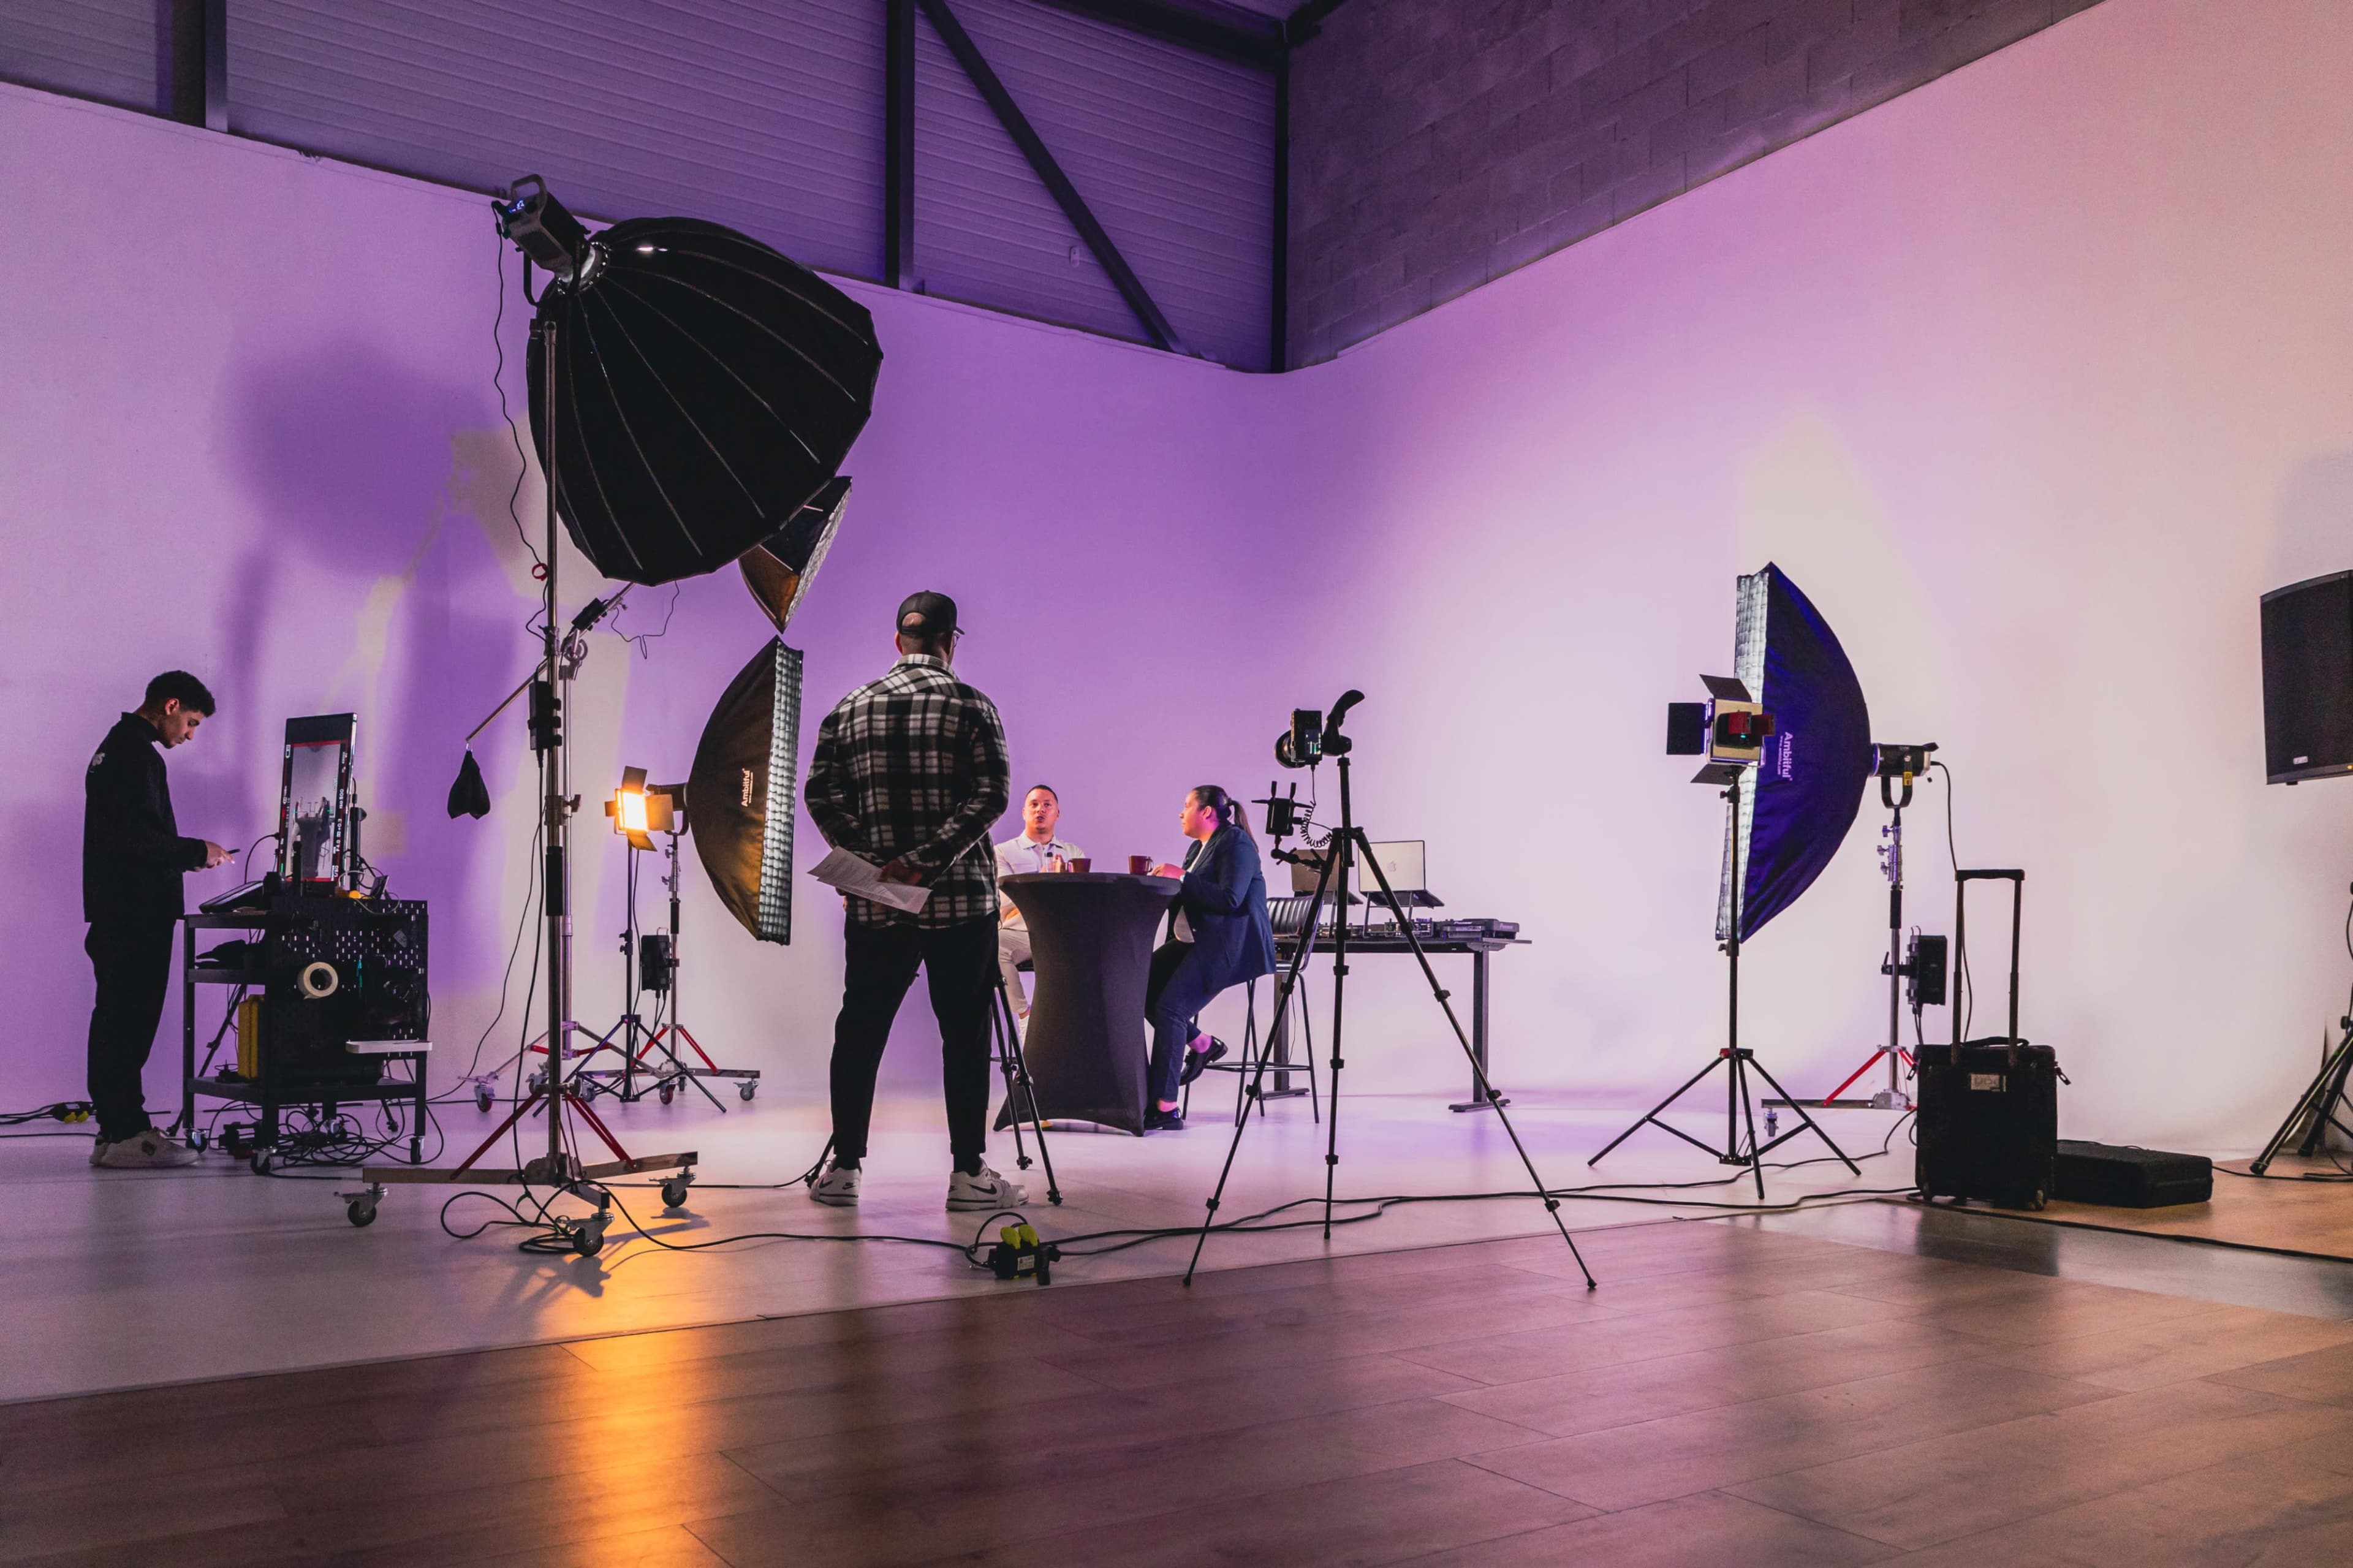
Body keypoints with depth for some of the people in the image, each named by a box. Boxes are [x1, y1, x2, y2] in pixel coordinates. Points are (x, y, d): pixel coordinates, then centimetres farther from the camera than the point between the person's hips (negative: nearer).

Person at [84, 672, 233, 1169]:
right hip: (137, 914, -11)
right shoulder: (137, 755, -14)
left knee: (117, 1021, 12)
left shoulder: (114, 747, 20)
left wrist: (185, 856, 18)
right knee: (131, 1022, -8)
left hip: (116, 912, 11)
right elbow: (140, 838, -22)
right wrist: (198, 852, -10)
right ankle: (125, 1135, -5)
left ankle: (118, 1128, 18)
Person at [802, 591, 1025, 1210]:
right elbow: (990, 795, -13)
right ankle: (969, 1172, 6)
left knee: (860, 1032, 10)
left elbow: (820, 793, 3)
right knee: (964, 1035, 3)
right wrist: (929, 858, -13)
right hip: (960, 901, -3)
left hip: (874, 903, 3)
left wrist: (866, 854, 0)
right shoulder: (970, 706, -2)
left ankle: (843, 1169, 15)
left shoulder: (851, 708, 8)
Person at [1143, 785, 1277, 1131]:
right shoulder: (1199, 848, 20)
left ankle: (1165, 1108, -20)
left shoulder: (1236, 843, -10)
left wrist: (1182, 877, -18)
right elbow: (1188, 895, 17)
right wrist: (1165, 881, -1)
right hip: (1196, 941, 10)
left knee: (1169, 1007, -21)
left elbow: (1229, 899, -21)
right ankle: (1200, 1044, 9)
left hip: (1231, 944, -10)